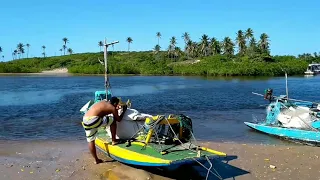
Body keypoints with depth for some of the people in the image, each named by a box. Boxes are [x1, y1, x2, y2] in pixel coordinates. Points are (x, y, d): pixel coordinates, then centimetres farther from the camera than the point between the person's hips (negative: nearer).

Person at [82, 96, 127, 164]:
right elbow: (119, 119, 17)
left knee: (90, 140, 14)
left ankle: (96, 160, 23)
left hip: (85, 120, 7)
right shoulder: (113, 108, 5)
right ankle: (114, 141, 20)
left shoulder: (103, 101, 23)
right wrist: (124, 111, 29)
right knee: (113, 121, 12)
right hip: (94, 119, -7)